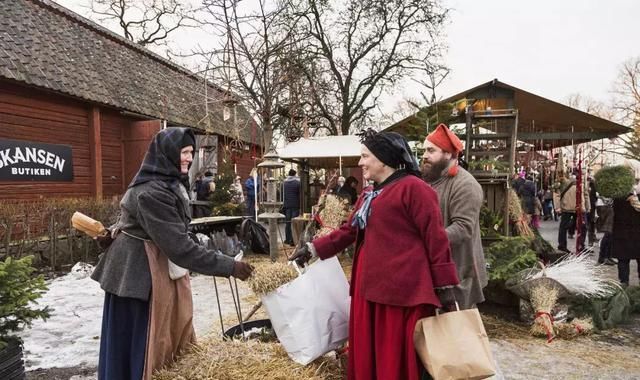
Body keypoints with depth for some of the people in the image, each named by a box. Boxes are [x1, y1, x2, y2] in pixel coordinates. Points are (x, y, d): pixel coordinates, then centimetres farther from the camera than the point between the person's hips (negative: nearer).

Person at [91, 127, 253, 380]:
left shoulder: (170, 182, 5)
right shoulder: (152, 192, -27)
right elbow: (179, 246, -31)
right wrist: (228, 266, -30)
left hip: (162, 266, 9)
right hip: (140, 272, -9)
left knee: (171, 330, 15)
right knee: (138, 341, 6)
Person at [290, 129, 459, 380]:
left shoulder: (413, 188, -10)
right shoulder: (369, 194, 18)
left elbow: (435, 237, -11)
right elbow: (349, 230, 21)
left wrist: (446, 285, -11)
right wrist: (313, 248, 18)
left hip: (401, 289, -8)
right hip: (370, 286, 8)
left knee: (396, 358, 2)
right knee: (367, 353, 15)